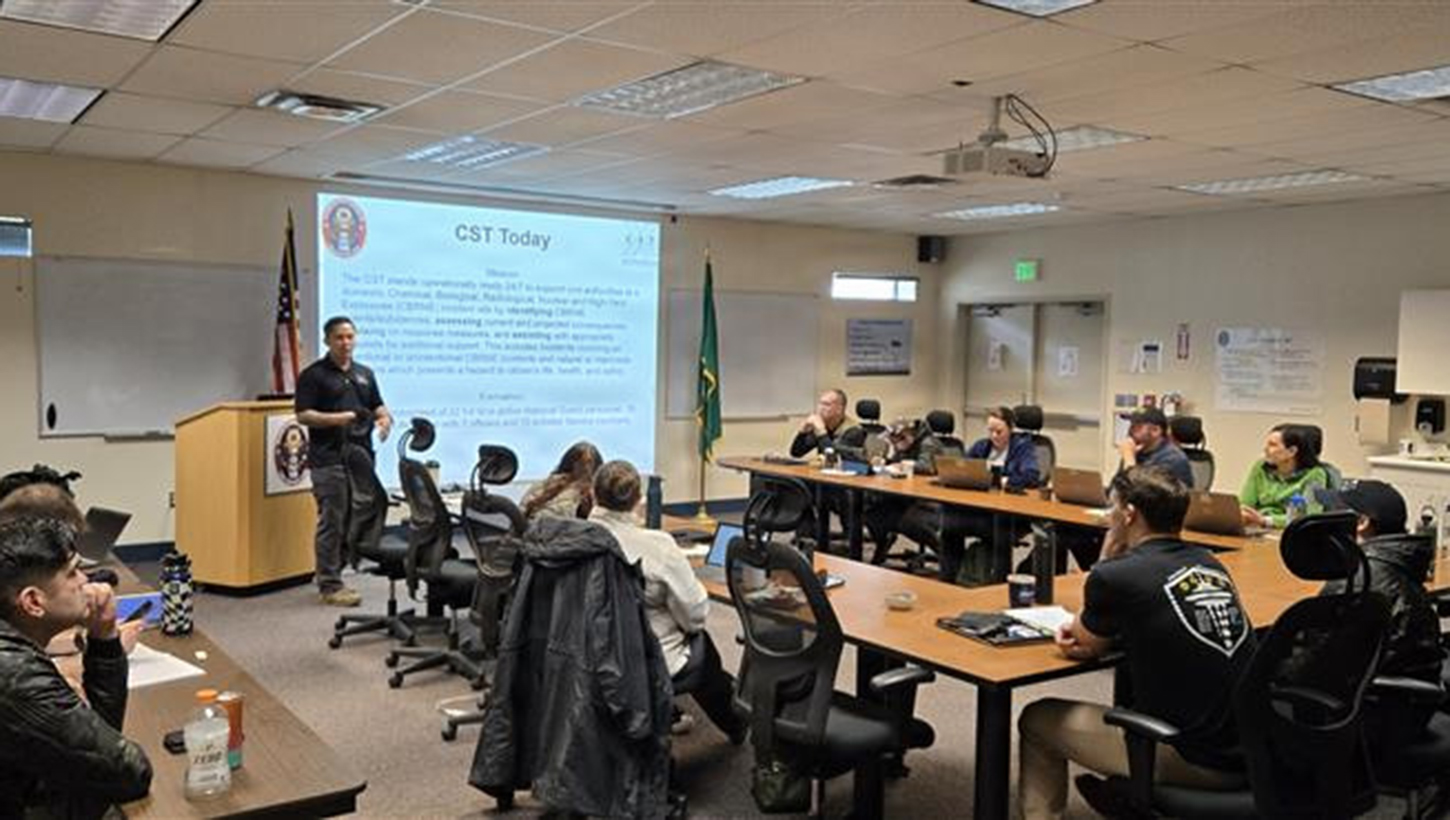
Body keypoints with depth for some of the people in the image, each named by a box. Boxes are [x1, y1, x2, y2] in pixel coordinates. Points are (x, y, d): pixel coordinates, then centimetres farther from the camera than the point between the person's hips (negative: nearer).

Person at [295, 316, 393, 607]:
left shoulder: (365, 373, 16)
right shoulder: (313, 375, -2)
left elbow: (377, 406, 21)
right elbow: (303, 415, -8)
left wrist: (384, 418, -2)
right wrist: (338, 418, -21)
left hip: (361, 454, 6)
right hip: (329, 457, -6)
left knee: (368, 512, 7)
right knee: (332, 522, -3)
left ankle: (331, 571, 22)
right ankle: (330, 586, 6)